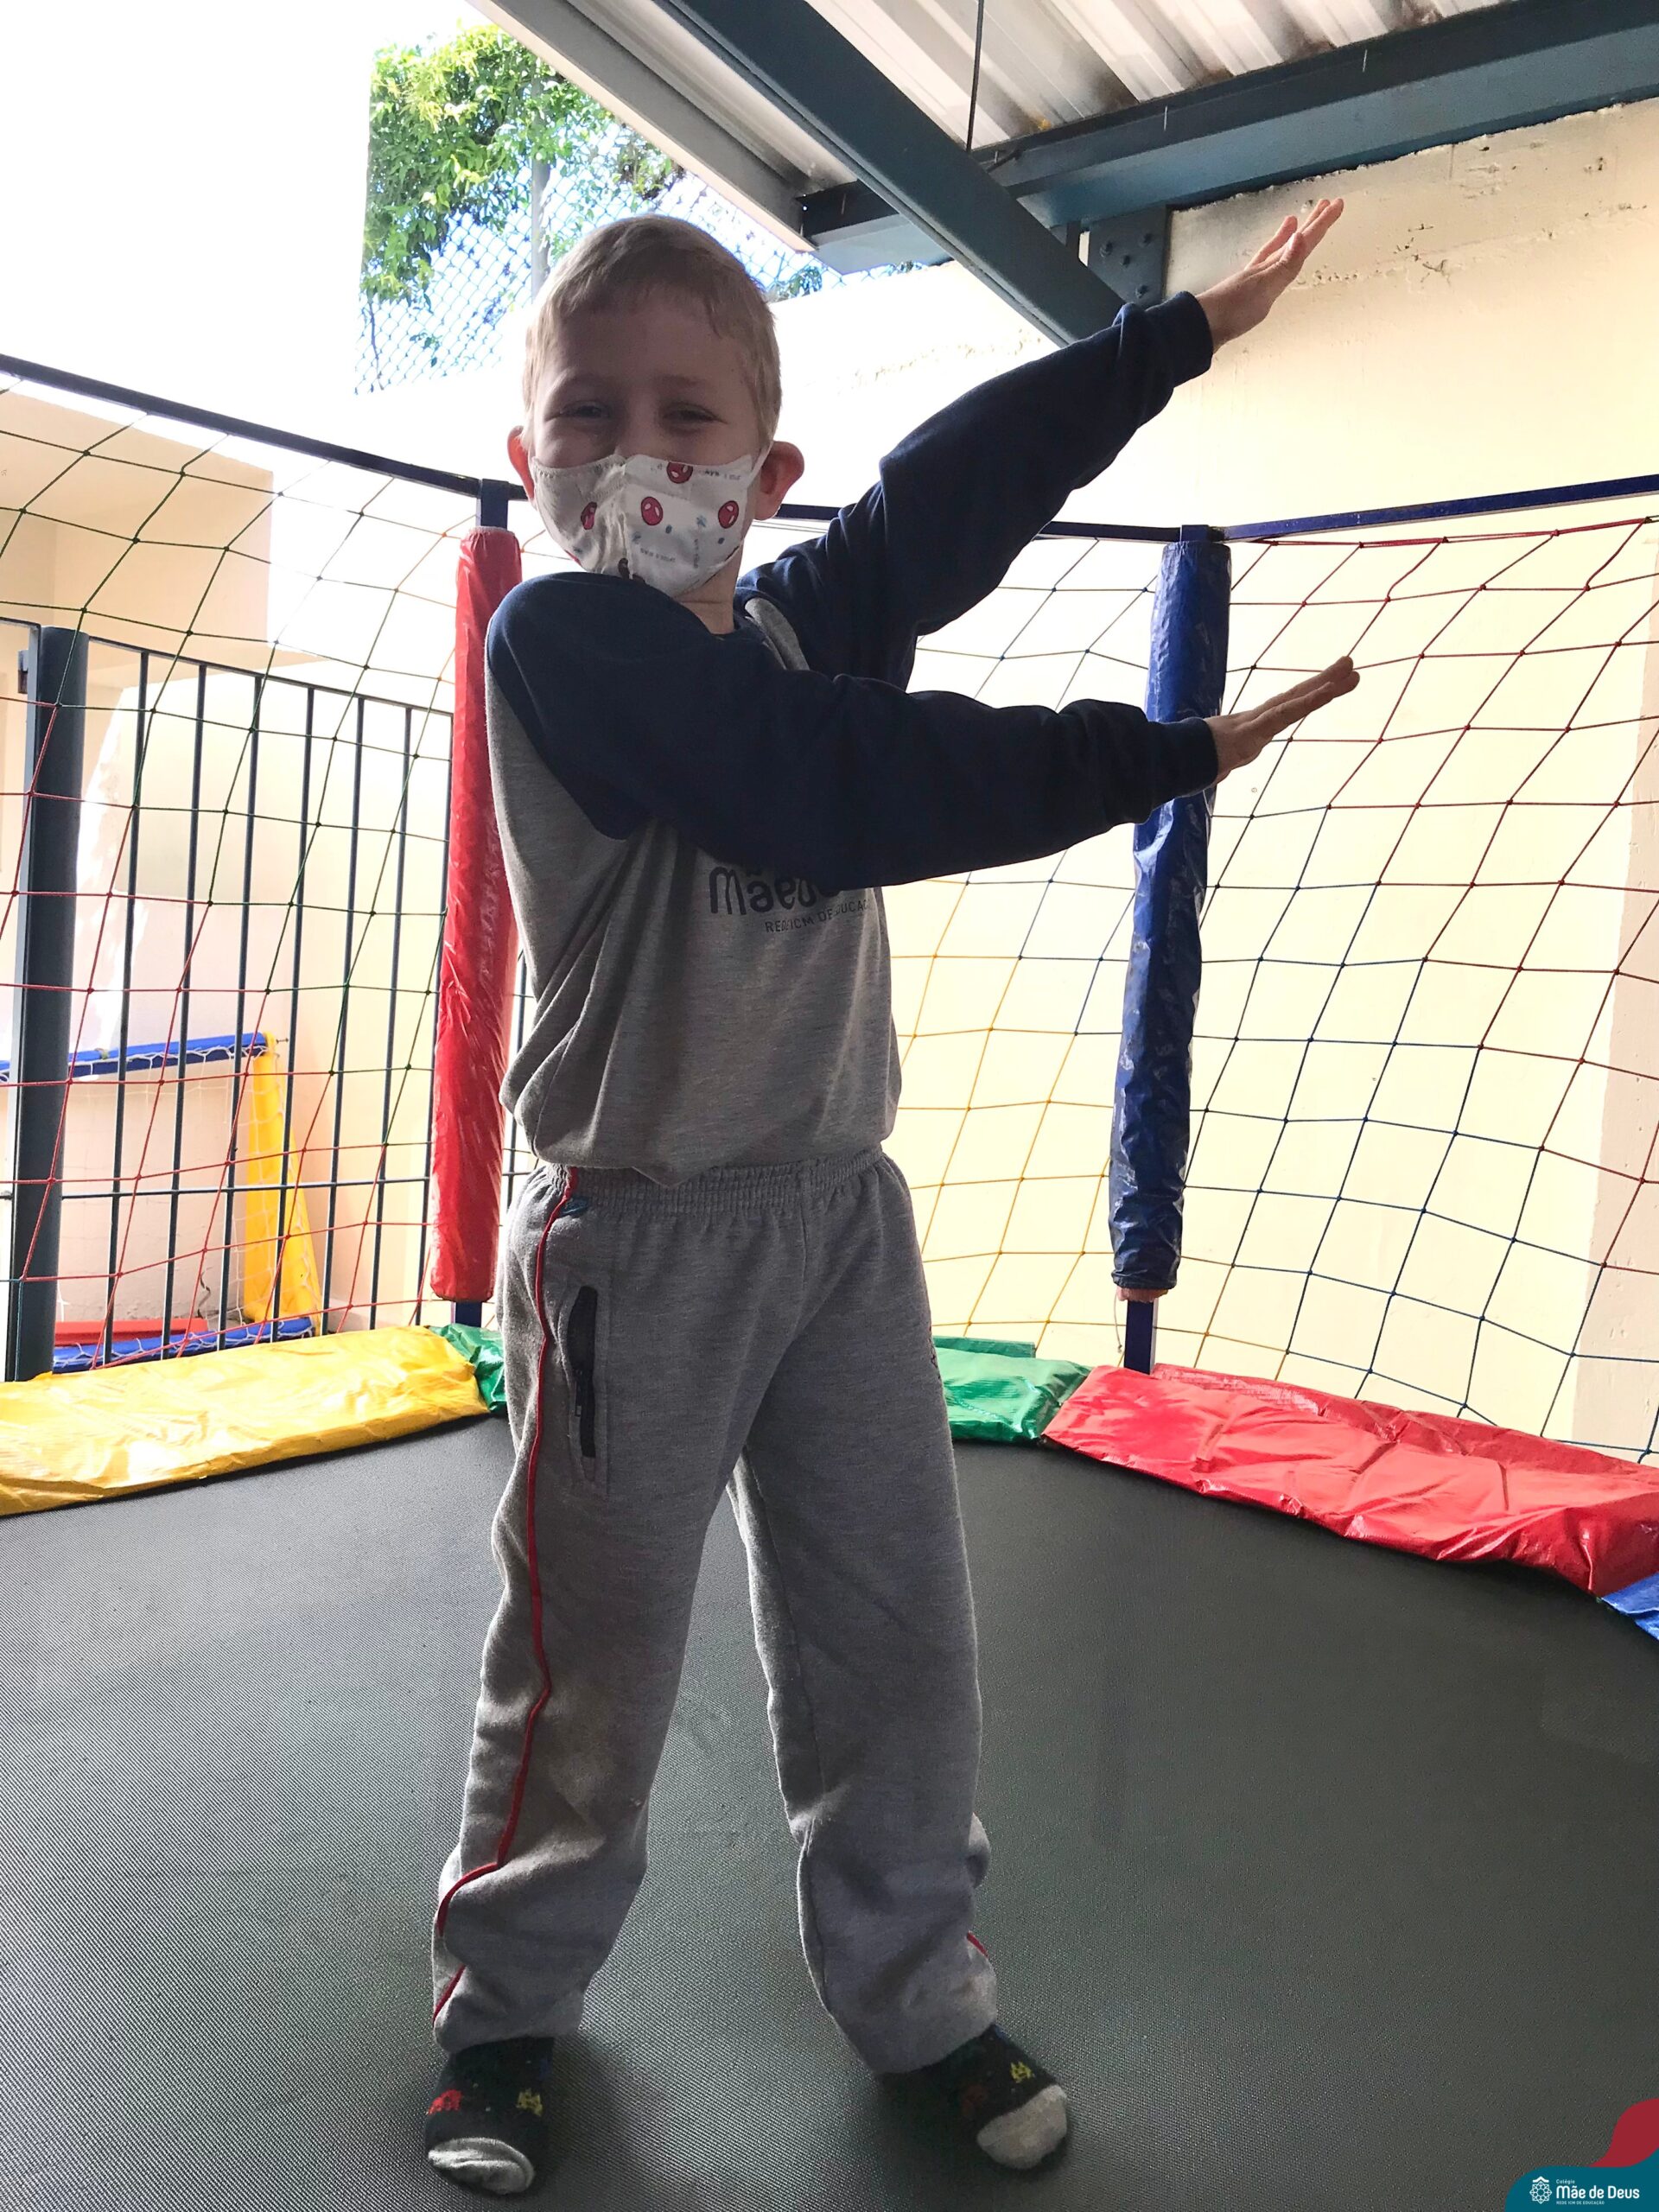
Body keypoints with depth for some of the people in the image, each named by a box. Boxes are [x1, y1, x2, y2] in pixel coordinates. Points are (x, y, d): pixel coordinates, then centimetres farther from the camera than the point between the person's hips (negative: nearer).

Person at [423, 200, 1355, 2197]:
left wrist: (1186, 330, 23)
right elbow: (850, 784, -21)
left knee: (895, 1632, 11)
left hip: (839, 1208, 6)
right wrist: (1160, 756, -12)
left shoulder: (802, 621, 8)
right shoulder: (559, 641, -12)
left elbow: (973, 475, 17)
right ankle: (504, 2007, 34)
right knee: (593, 1663, 8)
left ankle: (911, 1995, 33)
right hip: (640, 1239, -5)